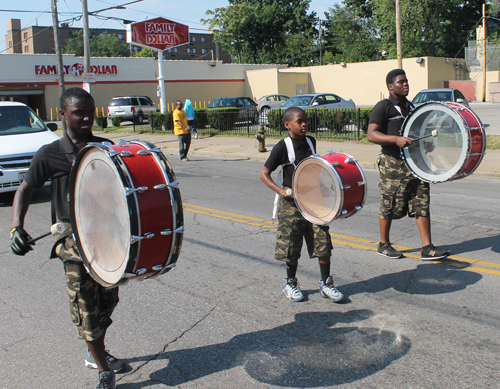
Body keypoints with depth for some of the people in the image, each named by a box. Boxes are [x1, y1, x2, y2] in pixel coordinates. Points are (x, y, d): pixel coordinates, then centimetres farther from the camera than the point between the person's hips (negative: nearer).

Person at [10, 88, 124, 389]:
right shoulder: (51, 155, -7)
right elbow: (25, 190, -1)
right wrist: (17, 227, -15)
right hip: (74, 241, -4)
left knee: (108, 301, 17)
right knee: (86, 308, 0)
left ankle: (96, 353, 41)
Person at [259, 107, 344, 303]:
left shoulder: (311, 142, 6)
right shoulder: (282, 147, -10)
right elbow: (264, 173, -10)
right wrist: (279, 190, -22)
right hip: (291, 203, -4)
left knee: (323, 241, 2)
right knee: (292, 246, 4)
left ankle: (326, 283, 16)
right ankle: (290, 283, 25)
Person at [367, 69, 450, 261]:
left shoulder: (411, 107, 19)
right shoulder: (383, 107, -5)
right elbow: (371, 134, -17)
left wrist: (425, 142, 15)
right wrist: (396, 139, -29)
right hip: (392, 164, -7)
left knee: (422, 203, 1)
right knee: (390, 206, 2)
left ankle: (427, 248, 4)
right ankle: (384, 245, 19)